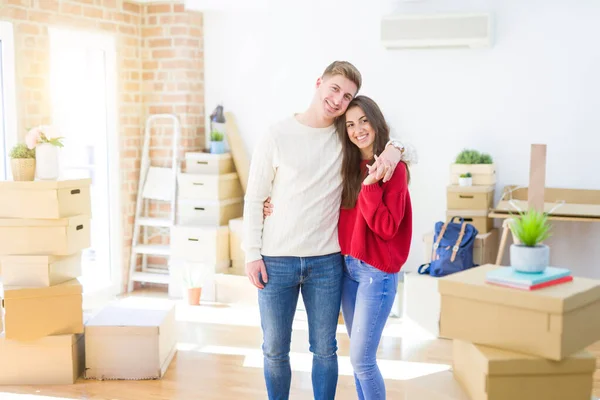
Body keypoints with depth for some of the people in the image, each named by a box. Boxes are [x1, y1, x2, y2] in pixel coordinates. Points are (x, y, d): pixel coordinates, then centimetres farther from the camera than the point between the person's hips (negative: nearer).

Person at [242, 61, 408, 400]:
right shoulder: (276, 137, -3)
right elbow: (254, 199, 0)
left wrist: (394, 149, -12)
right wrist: (252, 254, -5)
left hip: (326, 261, 1)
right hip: (276, 261, -1)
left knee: (325, 349, 11)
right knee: (275, 350, 10)